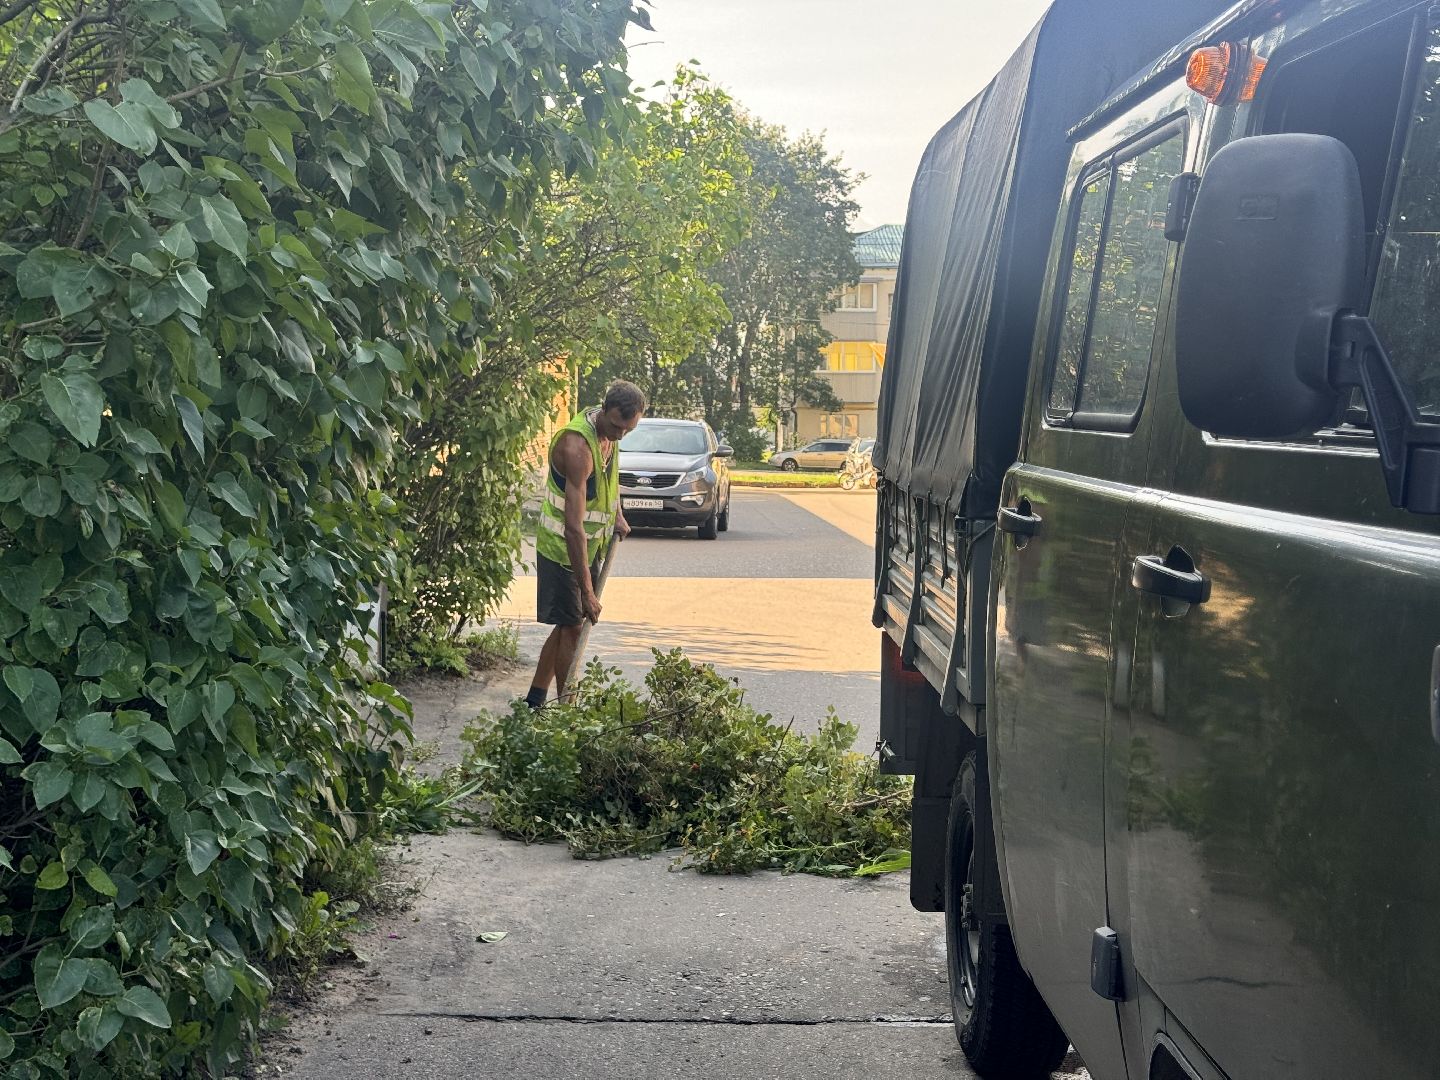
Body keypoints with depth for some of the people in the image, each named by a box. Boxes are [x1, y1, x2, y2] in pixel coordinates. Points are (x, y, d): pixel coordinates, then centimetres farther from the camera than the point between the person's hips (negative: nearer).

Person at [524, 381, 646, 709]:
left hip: (590, 547, 9)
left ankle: (535, 699, 22)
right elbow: (574, 526, -34)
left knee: (569, 623, 13)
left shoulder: (608, 434, -3)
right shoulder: (577, 445, -31)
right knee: (572, 626, -7)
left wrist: (617, 515, 10)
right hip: (562, 549, -9)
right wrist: (587, 591, -35)